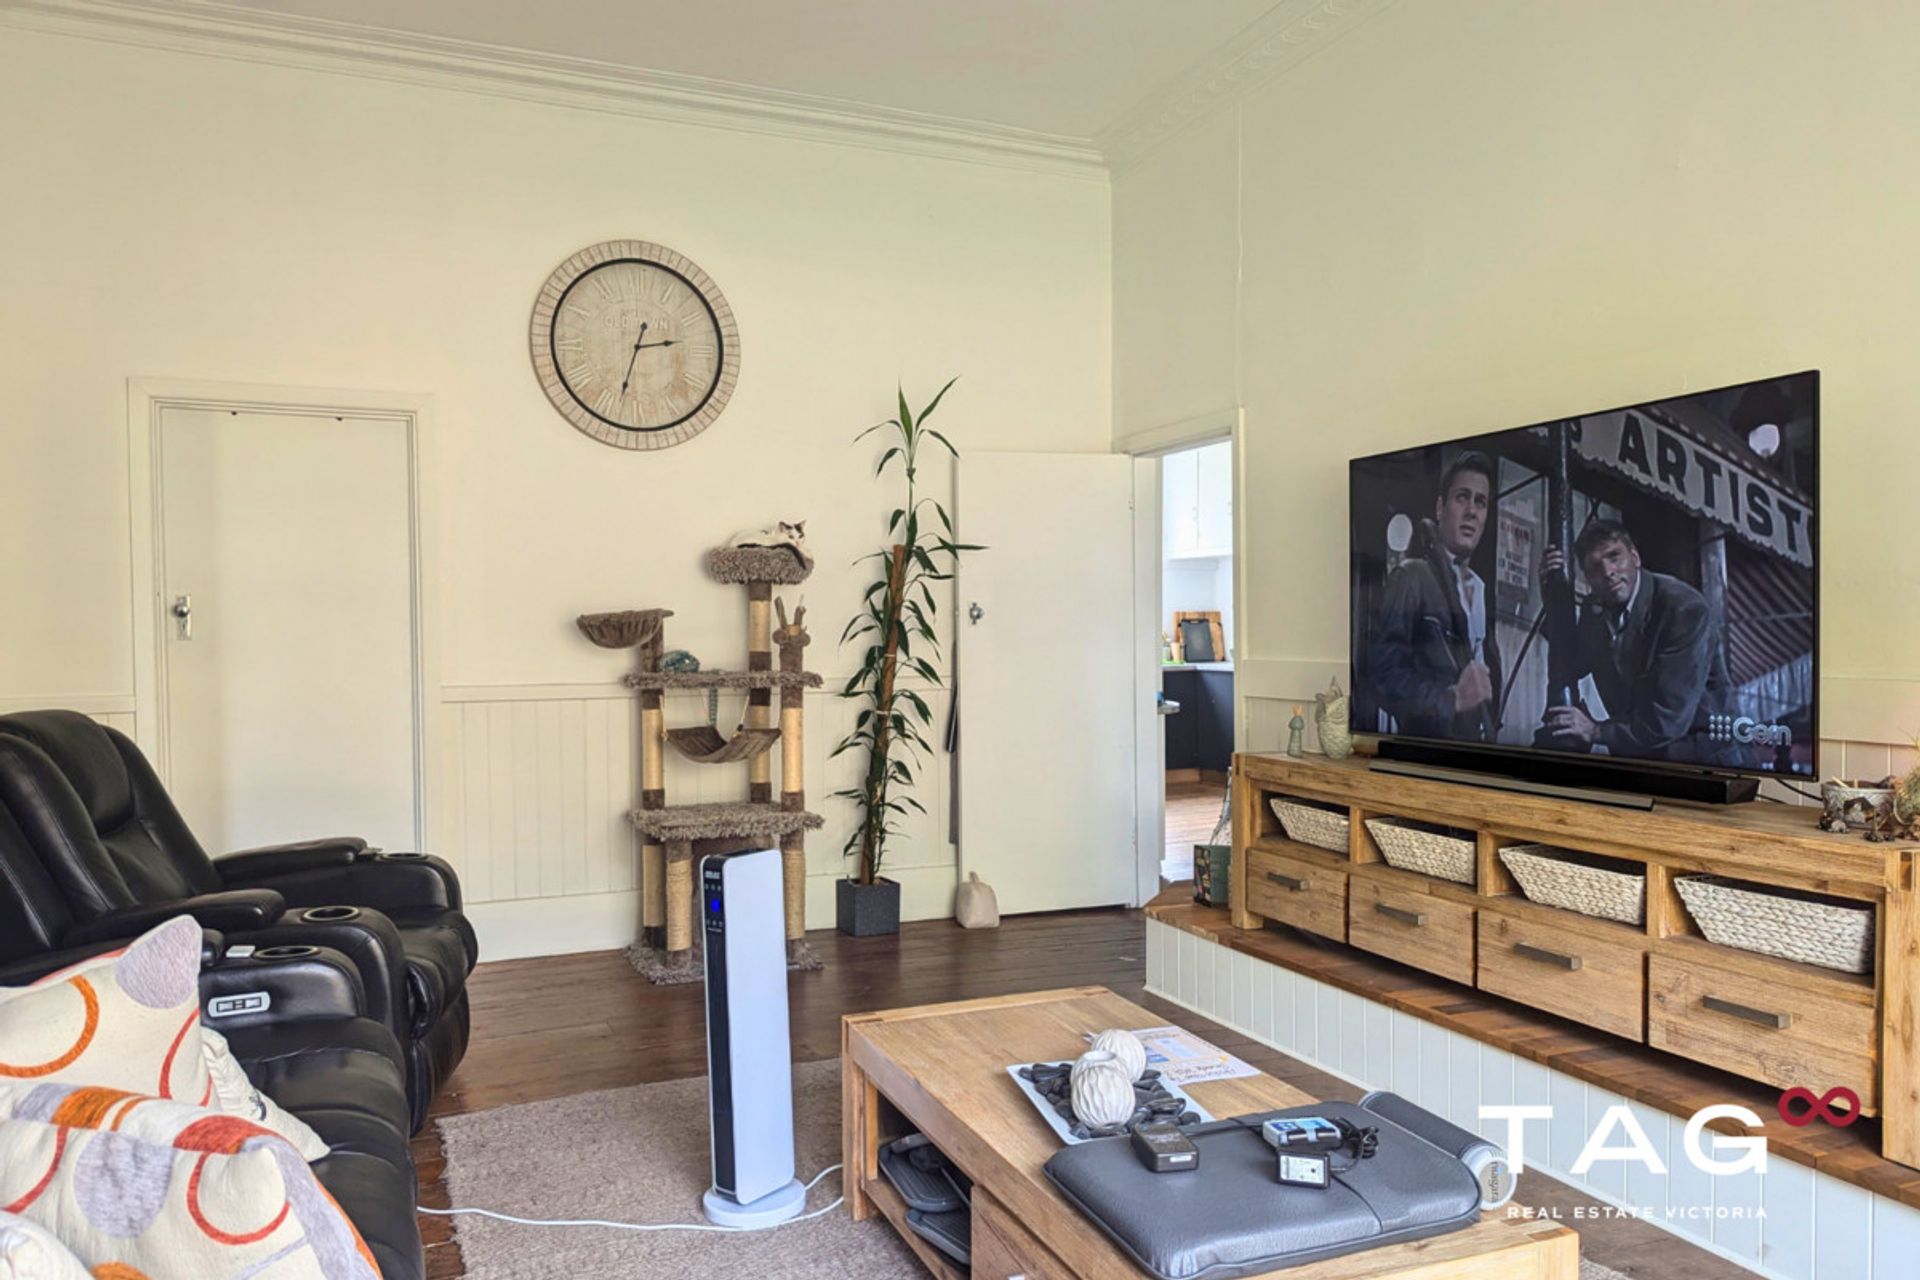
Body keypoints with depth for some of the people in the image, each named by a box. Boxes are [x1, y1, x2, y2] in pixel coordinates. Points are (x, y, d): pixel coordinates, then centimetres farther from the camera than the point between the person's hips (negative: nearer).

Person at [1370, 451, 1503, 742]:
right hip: (1429, 743, -6)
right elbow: (1386, 675, -14)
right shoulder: (1412, 576, -6)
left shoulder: (1481, 589, 17)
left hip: (1481, 742, 7)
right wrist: (1451, 700, -25)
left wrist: (1492, 728, 7)